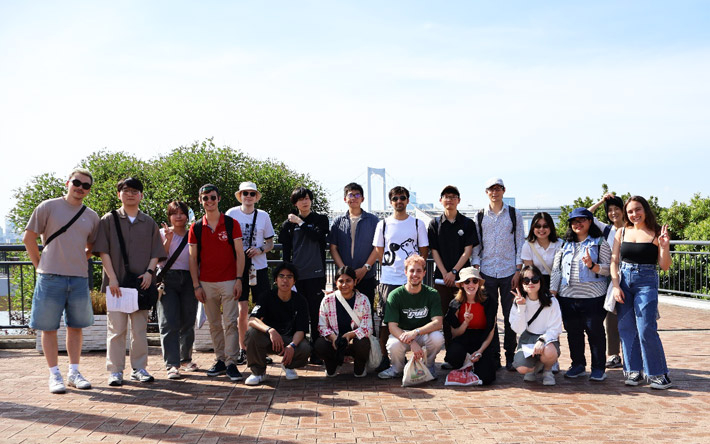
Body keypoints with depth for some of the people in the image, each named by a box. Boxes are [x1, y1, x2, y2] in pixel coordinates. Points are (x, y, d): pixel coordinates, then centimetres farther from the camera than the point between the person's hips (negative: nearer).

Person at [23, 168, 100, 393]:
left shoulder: (92, 216, 10)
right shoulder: (48, 207, -1)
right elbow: (29, 238, 0)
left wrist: (77, 263, 9)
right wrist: (41, 265, -1)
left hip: (79, 278, 4)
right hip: (50, 277, -4)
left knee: (76, 326, 8)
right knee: (49, 327, 1)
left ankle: (74, 372, 17)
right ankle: (54, 374, 9)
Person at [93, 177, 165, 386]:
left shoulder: (149, 223, 12)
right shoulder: (109, 220, 5)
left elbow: (156, 253, 11)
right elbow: (103, 251, -1)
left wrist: (149, 272, -7)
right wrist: (112, 278, -10)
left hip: (142, 283, 3)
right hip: (117, 283, -2)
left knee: (140, 328, 7)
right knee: (116, 328, -1)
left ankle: (139, 369, 16)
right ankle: (115, 371, 7)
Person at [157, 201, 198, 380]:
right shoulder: (163, 233, 8)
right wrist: (168, 239, -11)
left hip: (189, 279, 3)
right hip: (168, 279, -2)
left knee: (188, 322, 7)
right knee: (169, 323, -11)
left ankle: (186, 359, 23)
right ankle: (172, 365, -13)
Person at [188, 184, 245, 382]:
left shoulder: (231, 224, 1)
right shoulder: (196, 228, 7)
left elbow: (239, 254, 0)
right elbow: (193, 258, 7)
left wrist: (239, 279, -8)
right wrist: (196, 285, 0)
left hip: (229, 282, -3)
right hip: (206, 283, 3)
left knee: (230, 322, -6)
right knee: (214, 324, 9)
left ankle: (231, 363, -5)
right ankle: (220, 360, 18)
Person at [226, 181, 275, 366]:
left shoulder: (263, 216, 7)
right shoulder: (232, 214, 2)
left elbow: (270, 243, 12)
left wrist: (260, 250, -8)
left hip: (259, 267, 1)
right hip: (238, 267, -1)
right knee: (242, 310, -4)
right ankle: (242, 350, 9)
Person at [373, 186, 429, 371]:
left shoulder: (418, 224, 6)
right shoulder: (383, 224, 6)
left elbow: (424, 251, 9)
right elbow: (379, 251, 11)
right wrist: (388, 266, 2)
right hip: (388, 279, 0)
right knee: (386, 320, 2)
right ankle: (384, 358, 11)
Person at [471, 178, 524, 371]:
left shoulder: (514, 214, 6)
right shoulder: (480, 216, 9)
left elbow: (520, 243, 4)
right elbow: (475, 246, 10)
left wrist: (518, 270, -3)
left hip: (509, 272, -1)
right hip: (486, 273, 1)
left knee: (510, 315, 1)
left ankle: (510, 356, 10)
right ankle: (493, 356, 11)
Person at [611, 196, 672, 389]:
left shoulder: (657, 233, -2)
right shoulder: (622, 232, 7)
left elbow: (665, 266, -2)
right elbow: (614, 261, 8)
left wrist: (665, 246, -18)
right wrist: (616, 285, -3)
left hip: (647, 282, -4)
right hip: (624, 282, 4)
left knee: (646, 329, -8)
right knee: (626, 328, 5)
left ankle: (658, 373, 5)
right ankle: (633, 370, 17)